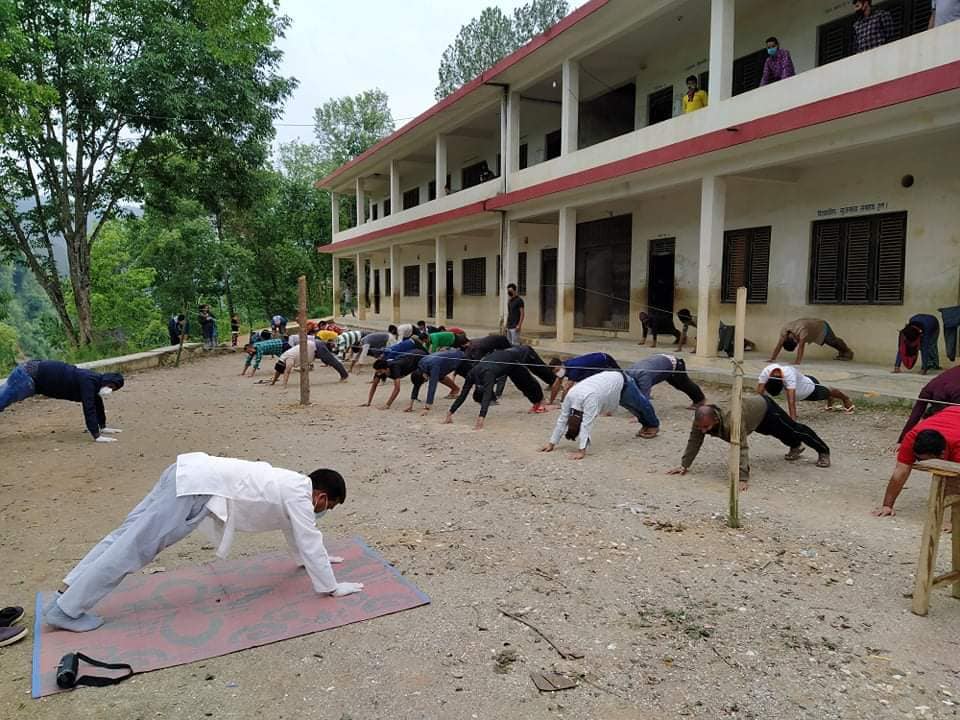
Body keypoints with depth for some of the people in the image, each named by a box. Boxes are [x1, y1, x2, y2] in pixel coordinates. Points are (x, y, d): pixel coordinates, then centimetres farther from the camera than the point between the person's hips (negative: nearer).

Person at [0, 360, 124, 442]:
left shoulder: (96, 380, -1)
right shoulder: (88, 381, -28)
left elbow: (98, 404, 15)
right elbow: (89, 409, -36)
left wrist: (103, 427, 19)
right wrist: (96, 436, -38)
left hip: (34, 373, 9)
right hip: (28, 376, -9)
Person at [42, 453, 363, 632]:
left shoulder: (293, 485, 20)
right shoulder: (299, 495, -6)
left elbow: (298, 531, 37)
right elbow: (311, 543, -6)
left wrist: (312, 558, 47)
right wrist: (332, 587, 3)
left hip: (193, 474, 9)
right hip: (197, 486, -9)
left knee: (129, 536, 13)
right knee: (133, 547, -4)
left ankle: (68, 591, 20)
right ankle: (65, 610, 3)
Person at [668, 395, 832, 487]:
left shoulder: (731, 422, -49)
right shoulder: (701, 420, -31)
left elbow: (742, 449, -52)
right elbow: (694, 441, -21)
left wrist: (742, 479, -57)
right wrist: (684, 465, -25)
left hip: (763, 407, -6)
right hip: (749, 404, 6)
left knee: (793, 429, 19)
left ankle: (823, 452, 44)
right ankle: (796, 447, 64)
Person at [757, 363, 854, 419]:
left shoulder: (788, 374, -51)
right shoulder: (766, 372, -37)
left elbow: (791, 399, -56)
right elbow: (760, 393, -36)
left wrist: (793, 420, -59)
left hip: (810, 386, -5)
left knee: (828, 392, 30)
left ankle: (846, 399, 65)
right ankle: (830, 400, 74)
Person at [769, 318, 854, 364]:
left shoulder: (802, 330, -49)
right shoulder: (784, 330, -31)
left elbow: (801, 347, -53)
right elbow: (779, 345, -31)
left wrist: (798, 362, -57)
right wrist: (772, 359, -38)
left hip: (822, 326, -6)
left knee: (833, 341, 21)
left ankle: (847, 352, 48)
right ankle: (842, 353, 57)